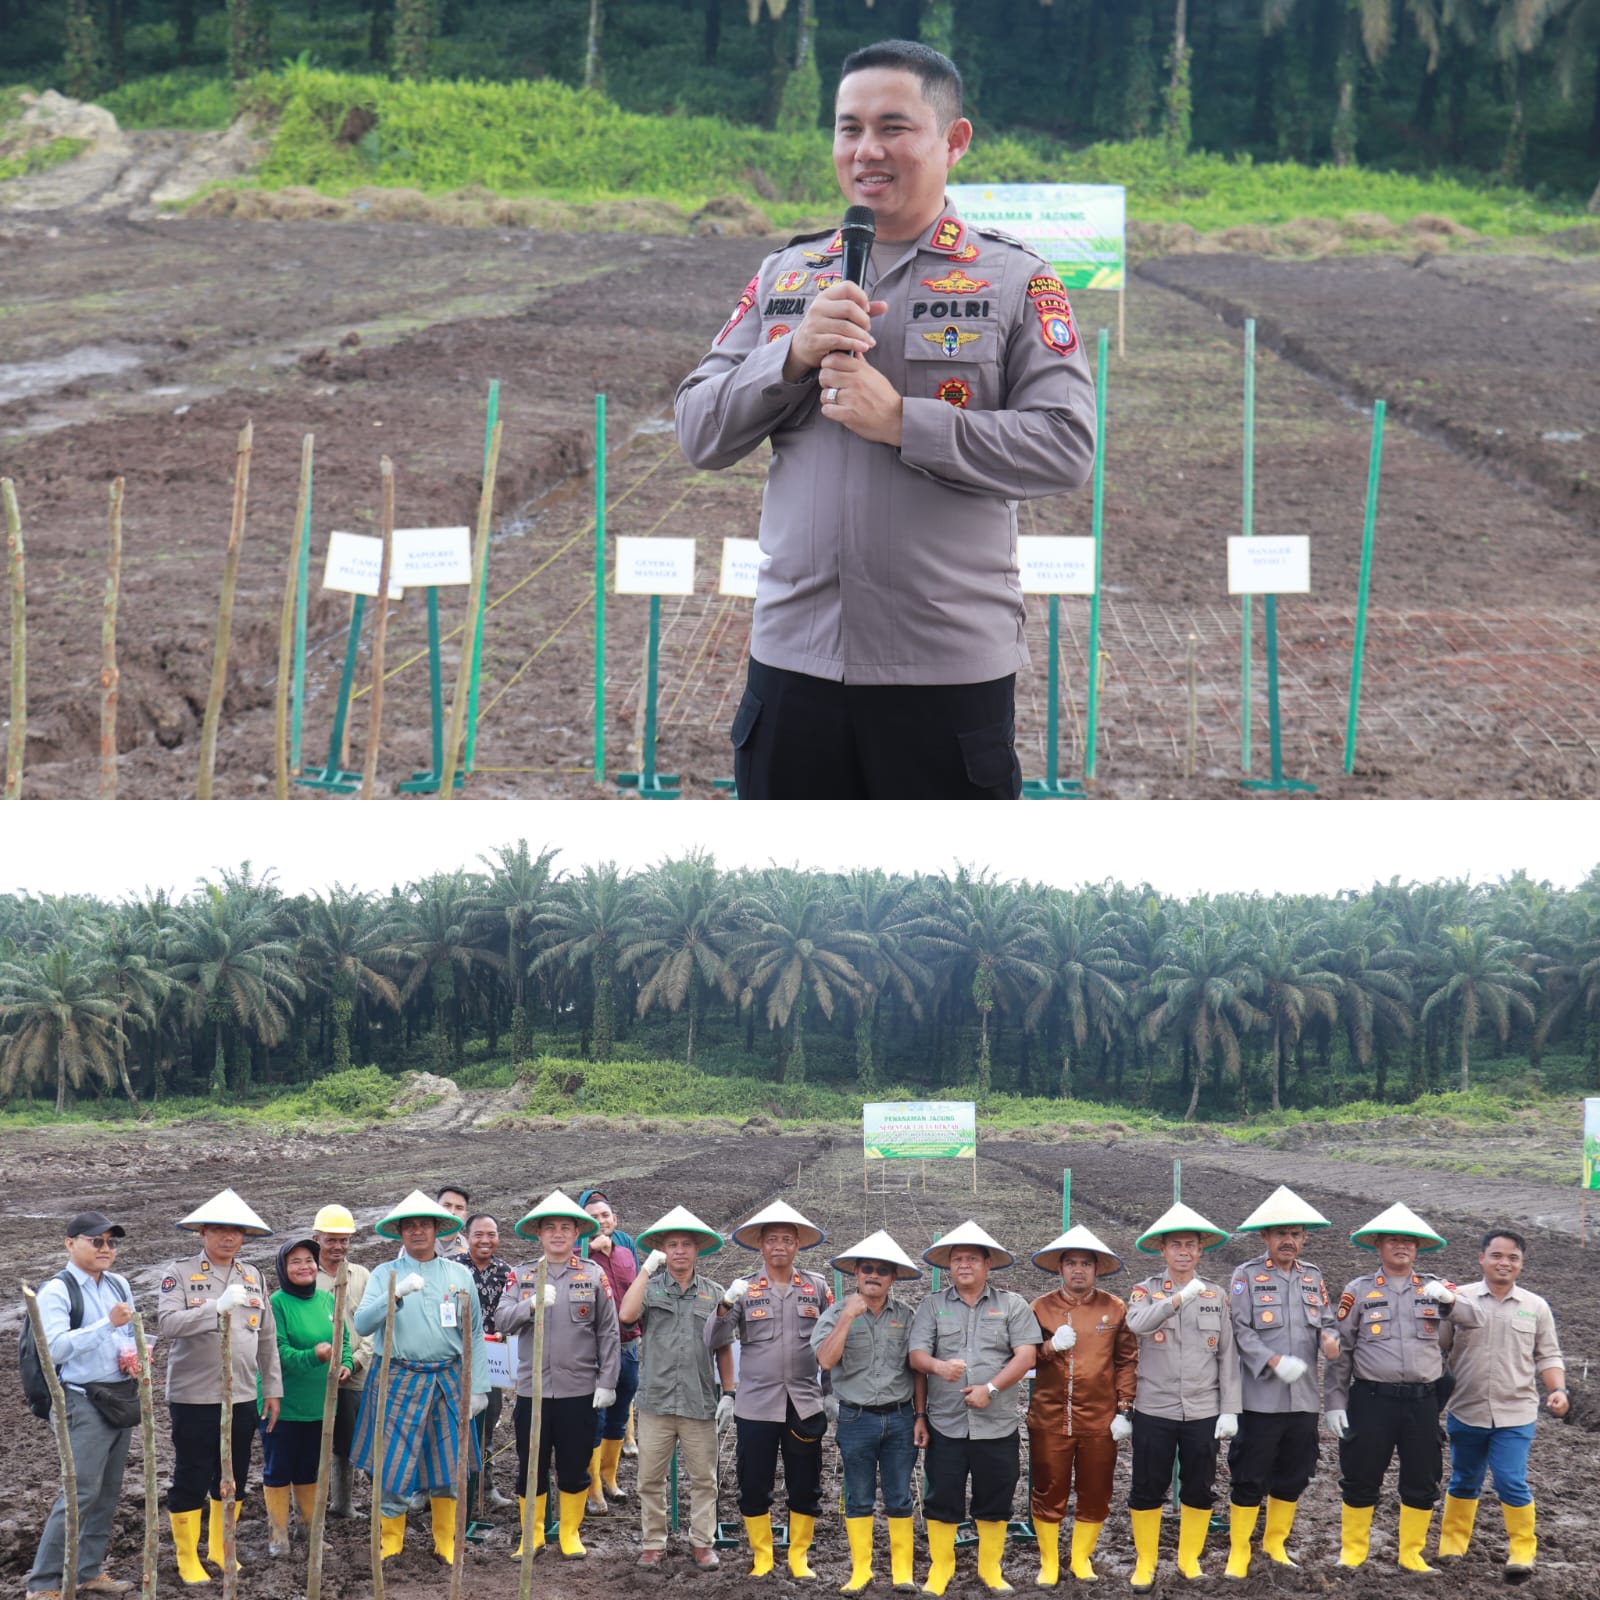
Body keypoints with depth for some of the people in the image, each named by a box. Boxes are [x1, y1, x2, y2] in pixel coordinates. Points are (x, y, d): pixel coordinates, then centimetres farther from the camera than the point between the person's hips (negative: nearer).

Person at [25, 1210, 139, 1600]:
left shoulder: (119, 1286, 12)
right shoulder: (56, 1291, -11)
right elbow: (55, 1347, -23)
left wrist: (131, 1354, 0)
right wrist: (108, 1323, -28)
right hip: (84, 1402, -8)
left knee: (108, 1492, 12)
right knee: (80, 1493, -12)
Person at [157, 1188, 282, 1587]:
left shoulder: (253, 1277, 10)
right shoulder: (181, 1273, -5)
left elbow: (267, 1338, 13)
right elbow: (166, 1323, -21)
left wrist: (272, 1389, 11)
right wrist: (217, 1307, -30)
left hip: (241, 1396, 5)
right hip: (194, 1397, -5)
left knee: (233, 1478, 12)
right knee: (191, 1479, 2)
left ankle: (220, 1550, 27)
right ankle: (187, 1560, 13)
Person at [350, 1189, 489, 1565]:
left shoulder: (459, 1274, 7)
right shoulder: (385, 1274, 2)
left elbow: (474, 1334, 7)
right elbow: (362, 1324, -11)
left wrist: (478, 1386, 3)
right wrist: (396, 1294, -24)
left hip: (448, 1381, 2)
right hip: (397, 1379, -2)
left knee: (447, 1468, 6)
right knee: (392, 1464, -3)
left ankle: (446, 1544, 18)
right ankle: (390, 1541, 12)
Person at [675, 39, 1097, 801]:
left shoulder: (1016, 281, 0)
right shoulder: (784, 275, 12)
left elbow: (1067, 446, -10)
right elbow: (699, 431, 8)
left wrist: (903, 421, -17)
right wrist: (793, 354, -10)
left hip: (947, 670, -4)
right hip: (793, 656, 4)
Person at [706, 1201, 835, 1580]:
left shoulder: (817, 1287, 4)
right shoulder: (744, 1289, 1)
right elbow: (714, 1341, -6)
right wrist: (725, 1306, -23)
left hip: (804, 1403, 1)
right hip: (756, 1403, -1)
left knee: (805, 1487, 6)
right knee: (754, 1485, 5)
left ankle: (799, 1557, 20)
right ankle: (761, 1556, 19)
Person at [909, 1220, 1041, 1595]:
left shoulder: (1012, 1305, 3)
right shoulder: (932, 1306, 6)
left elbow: (1026, 1355, -5)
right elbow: (917, 1356, -2)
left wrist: (991, 1388, -16)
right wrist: (939, 1366, -25)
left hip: (998, 1424, 0)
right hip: (945, 1423, 0)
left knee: (995, 1501, 7)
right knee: (942, 1498, 3)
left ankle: (990, 1569, 20)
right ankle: (940, 1569, 15)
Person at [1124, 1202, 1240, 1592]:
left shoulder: (1216, 1295, 5)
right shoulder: (1146, 1291, -2)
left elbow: (1227, 1356, 5)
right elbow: (1138, 1323, -25)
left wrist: (1230, 1410, -1)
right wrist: (1180, 1297, -39)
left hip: (1204, 1412, 2)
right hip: (1154, 1410, -2)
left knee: (1199, 1489, 8)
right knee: (1147, 1489, 4)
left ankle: (1190, 1557, 24)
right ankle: (1144, 1562, 17)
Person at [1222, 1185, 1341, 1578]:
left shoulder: (1313, 1277, 13)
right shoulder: (1246, 1276, -3)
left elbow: (1326, 1321, 12)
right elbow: (1240, 1329, -10)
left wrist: (1329, 1337, -12)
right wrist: (1274, 1361, -21)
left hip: (1304, 1397, 5)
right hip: (1261, 1396, -5)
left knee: (1294, 1477, 12)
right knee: (1250, 1478, -1)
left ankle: (1275, 1543, 29)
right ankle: (1239, 1553, 9)